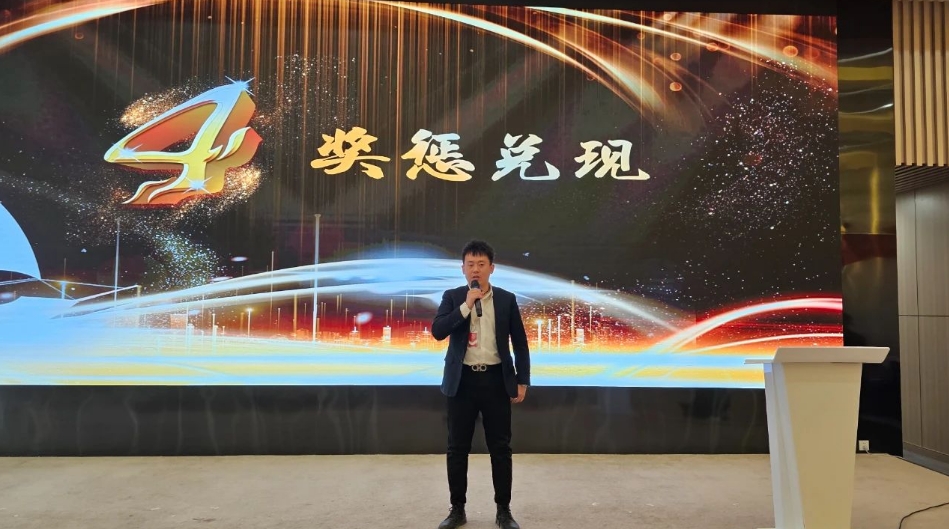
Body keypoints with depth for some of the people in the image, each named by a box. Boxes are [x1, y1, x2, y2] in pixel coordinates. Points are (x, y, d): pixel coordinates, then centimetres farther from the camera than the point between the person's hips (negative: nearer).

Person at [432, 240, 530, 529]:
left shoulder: (506, 299, 3)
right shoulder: (452, 297, 3)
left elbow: (520, 343, 5)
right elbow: (437, 331, -11)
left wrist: (522, 381, 0)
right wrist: (466, 305, -17)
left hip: (496, 379, 0)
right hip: (462, 380, 0)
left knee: (500, 447, 5)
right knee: (457, 448, 6)